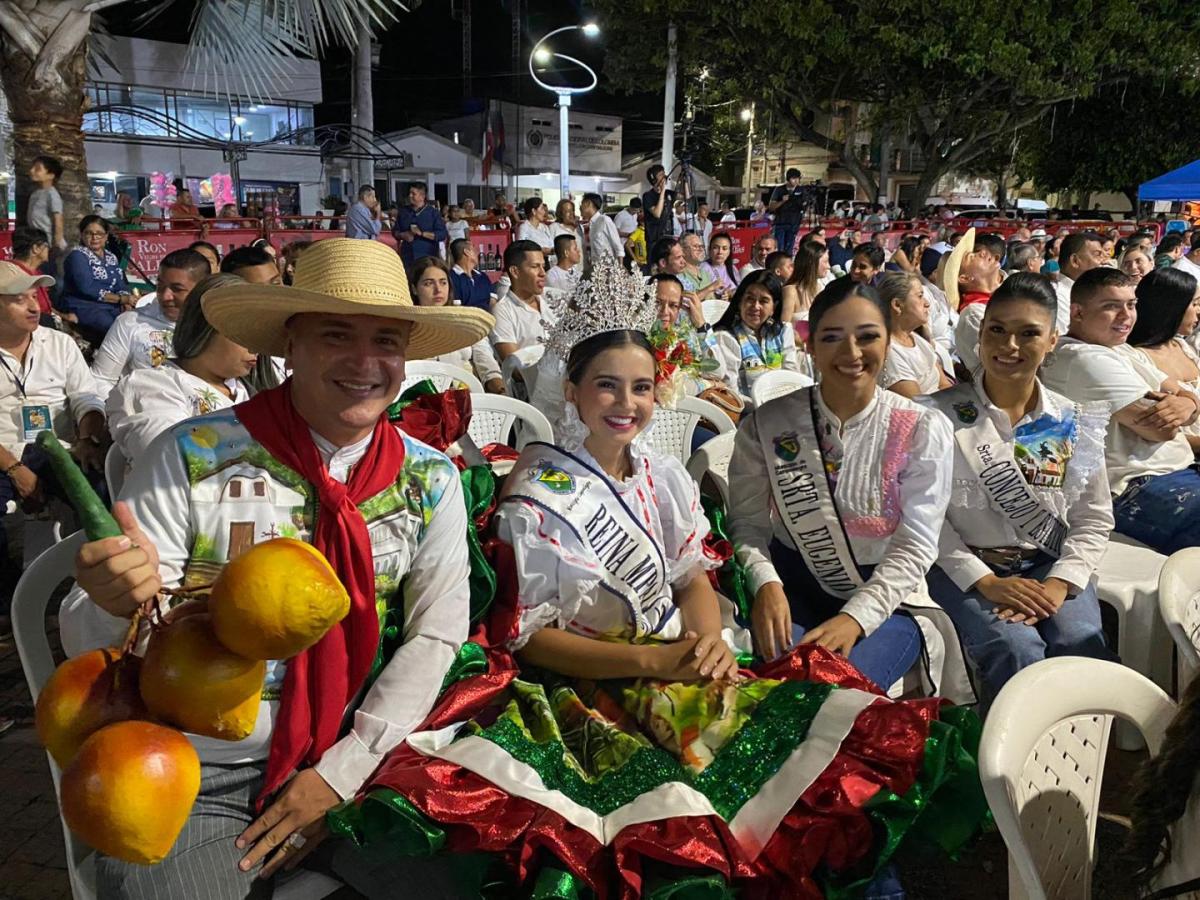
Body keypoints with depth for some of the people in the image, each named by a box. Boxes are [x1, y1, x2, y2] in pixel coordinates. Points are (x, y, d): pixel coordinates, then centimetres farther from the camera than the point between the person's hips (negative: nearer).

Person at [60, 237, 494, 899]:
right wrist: (117, 603, -32)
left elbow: (436, 635, -2)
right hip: (190, 775, -2)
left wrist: (342, 771, -8)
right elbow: (87, 643, -8)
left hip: (351, 755, 3)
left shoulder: (429, 481, -2)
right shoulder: (193, 456, -11)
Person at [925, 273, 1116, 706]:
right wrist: (985, 581, -16)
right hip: (967, 567, -3)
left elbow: (1093, 517, 6)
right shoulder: (940, 415, -5)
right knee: (1015, 649, -29)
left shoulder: (1075, 423, 6)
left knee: (1082, 646, -25)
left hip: (1050, 565, 3)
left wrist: (1061, 583, -10)